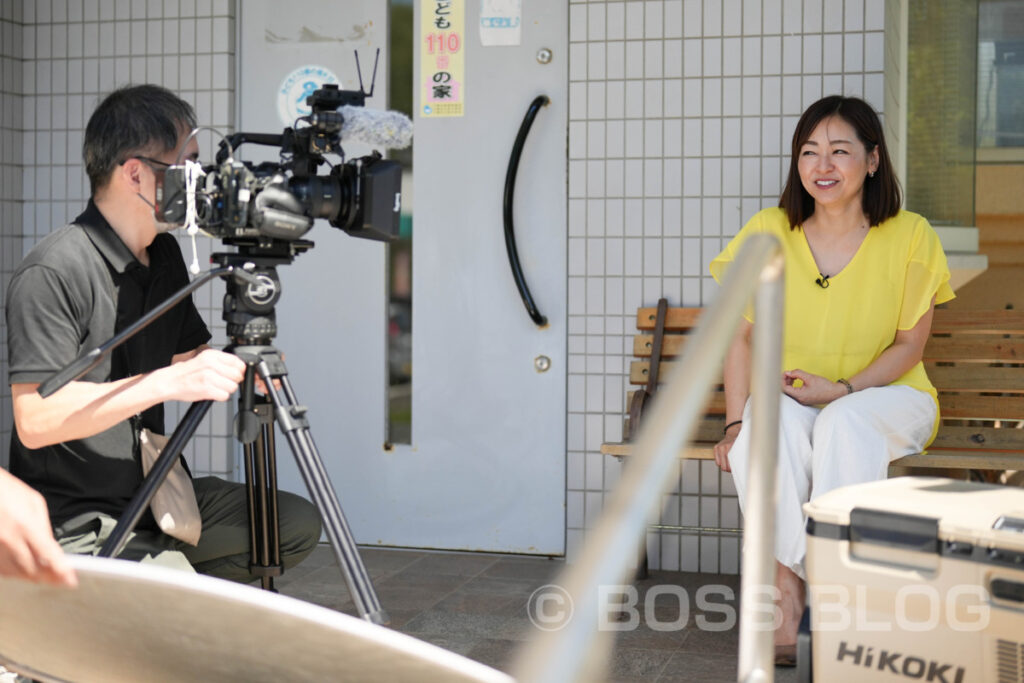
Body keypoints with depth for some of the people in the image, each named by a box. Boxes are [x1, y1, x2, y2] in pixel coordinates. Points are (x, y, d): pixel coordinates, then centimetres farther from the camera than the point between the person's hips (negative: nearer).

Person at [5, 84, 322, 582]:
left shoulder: (164, 255, 8)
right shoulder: (50, 274, -19)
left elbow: (192, 357, 17)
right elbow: (35, 420, -25)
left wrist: (238, 368, -7)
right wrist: (170, 382, -31)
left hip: (151, 497, 9)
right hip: (75, 526, -9)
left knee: (298, 525, 4)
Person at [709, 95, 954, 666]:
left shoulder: (910, 236, -7)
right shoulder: (768, 233, -4)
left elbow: (909, 345, -4)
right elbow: (742, 336, -1)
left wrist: (844, 389, -20)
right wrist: (737, 421, -14)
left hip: (886, 395, -1)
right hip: (789, 398, 1)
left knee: (845, 423, -36)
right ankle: (788, 581, -26)